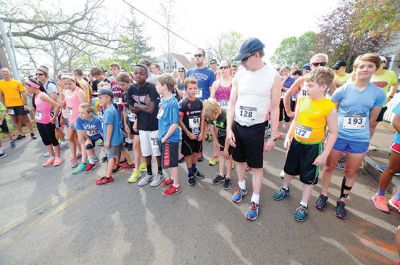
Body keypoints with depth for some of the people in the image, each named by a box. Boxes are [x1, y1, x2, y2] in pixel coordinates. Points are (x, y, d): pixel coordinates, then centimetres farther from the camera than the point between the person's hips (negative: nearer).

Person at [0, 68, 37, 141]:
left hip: (20, 105, -4)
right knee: (15, 121, 12)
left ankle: (32, 133, 11)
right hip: (9, 106, 4)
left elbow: (23, 93, -3)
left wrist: (25, 104, -9)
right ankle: (21, 134, 23)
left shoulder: (17, 82, -3)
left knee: (26, 119, 2)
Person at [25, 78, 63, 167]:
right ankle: (52, 157, 27)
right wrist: (35, 116, 12)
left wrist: (54, 118, -21)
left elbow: (57, 106, -29)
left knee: (53, 139, 4)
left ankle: (58, 157, 17)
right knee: (45, 140, 15)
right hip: (39, 122, 9)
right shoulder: (35, 96, 5)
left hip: (47, 122, -9)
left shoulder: (42, 95, -20)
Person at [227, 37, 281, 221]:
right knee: (239, 160, 18)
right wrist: (229, 129, -5)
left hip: (256, 129, -3)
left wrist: (273, 136, -6)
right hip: (237, 126, 4)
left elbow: (274, 108, -6)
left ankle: (255, 201, 26)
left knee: (256, 166, 7)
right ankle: (242, 188, 43)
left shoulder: (273, 76, -9)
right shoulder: (239, 74, -1)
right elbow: (231, 103, 0)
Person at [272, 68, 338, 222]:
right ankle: (284, 188, 48)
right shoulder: (302, 100, -3)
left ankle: (303, 205, 30)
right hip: (296, 142, 5)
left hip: (313, 146, -4)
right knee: (290, 169, 22)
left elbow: (333, 132, -12)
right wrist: (288, 137, 0)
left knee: (309, 177, 11)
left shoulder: (329, 107, -17)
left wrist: (324, 154, -13)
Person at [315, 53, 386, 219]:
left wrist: (365, 136, 12)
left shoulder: (379, 94, -1)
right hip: (338, 136, -2)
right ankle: (323, 195, 27)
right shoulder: (342, 90, -6)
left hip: (360, 140, 2)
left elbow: (372, 120, 8)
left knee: (351, 172, 13)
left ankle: (342, 201, 30)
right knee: (329, 166, 9)